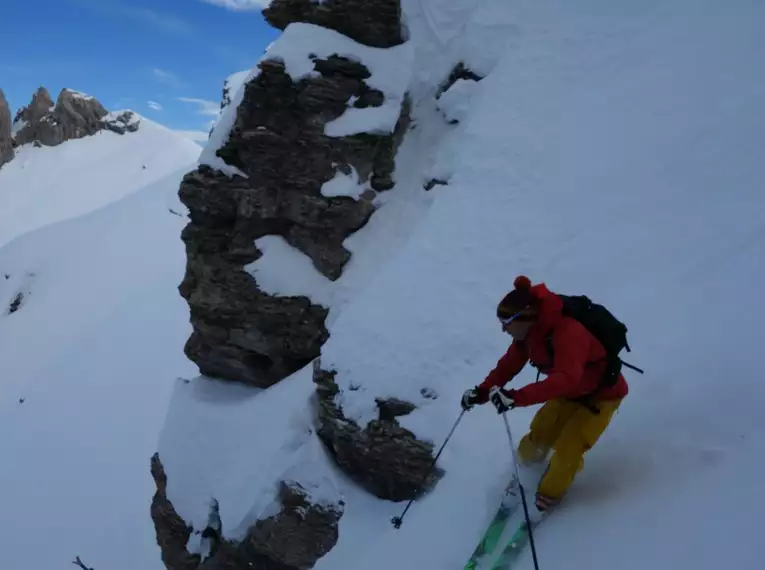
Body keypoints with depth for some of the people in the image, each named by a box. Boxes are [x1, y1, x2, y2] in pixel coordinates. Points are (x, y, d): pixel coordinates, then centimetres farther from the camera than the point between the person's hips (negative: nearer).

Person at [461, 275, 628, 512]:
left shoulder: (568, 333, -40)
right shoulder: (528, 332, -15)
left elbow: (566, 379, -53)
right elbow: (508, 364, -6)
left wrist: (516, 397, -61)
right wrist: (482, 392, -20)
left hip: (602, 394, -7)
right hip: (570, 392, 7)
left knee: (566, 449, -14)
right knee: (539, 435, 3)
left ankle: (547, 496, 11)